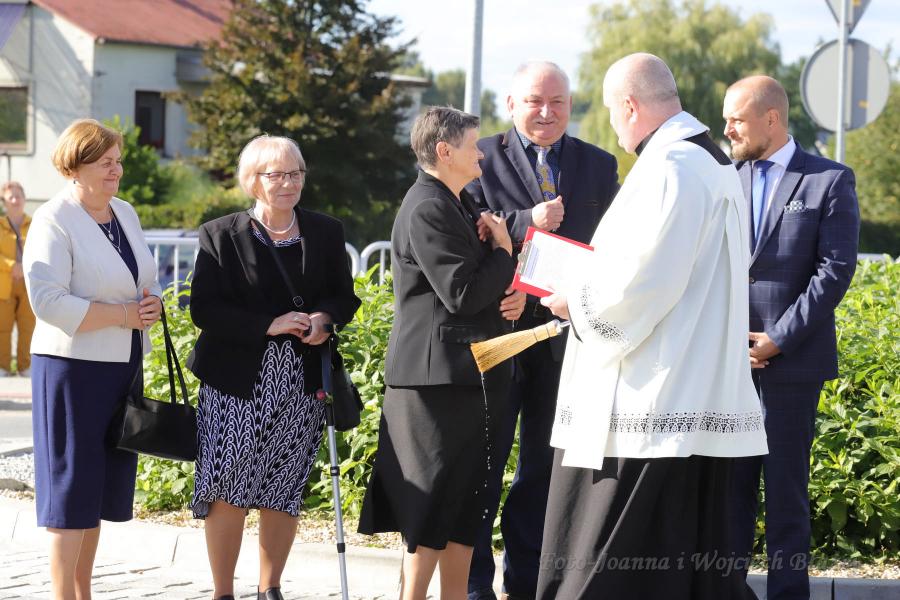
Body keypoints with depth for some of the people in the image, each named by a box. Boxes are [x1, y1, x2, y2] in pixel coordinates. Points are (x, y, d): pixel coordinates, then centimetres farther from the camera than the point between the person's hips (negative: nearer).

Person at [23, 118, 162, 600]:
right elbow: (50, 302, -21)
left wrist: (150, 305, 1)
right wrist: (125, 315, -19)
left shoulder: (125, 214, 12)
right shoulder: (54, 221, -12)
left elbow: (145, 283, 25)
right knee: (71, 486, -5)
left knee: (99, 487, 12)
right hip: (73, 366, -8)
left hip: (123, 366, 8)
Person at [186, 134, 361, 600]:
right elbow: (205, 309, -8)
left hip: (302, 382, 3)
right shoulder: (220, 235, -2)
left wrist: (324, 318, -9)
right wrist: (269, 325, -18)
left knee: (283, 493, 7)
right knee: (227, 492, -5)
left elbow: (345, 297, 14)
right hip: (237, 381, -3)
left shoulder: (326, 232, 8)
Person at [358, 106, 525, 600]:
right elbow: (463, 293, -22)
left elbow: (483, 281, 23)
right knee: (434, 505, -6)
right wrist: (504, 254, -7)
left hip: (469, 375, 10)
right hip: (439, 377, -10)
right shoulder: (427, 210, -16)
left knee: (467, 504, 12)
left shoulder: (459, 205, 17)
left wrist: (512, 294, 1)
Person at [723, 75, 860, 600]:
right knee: (730, 481, 7)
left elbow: (836, 270, -7)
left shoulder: (830, 181, -1)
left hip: (791, 360, -4)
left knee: (786, 486, 0)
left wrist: (779, 339, -12)